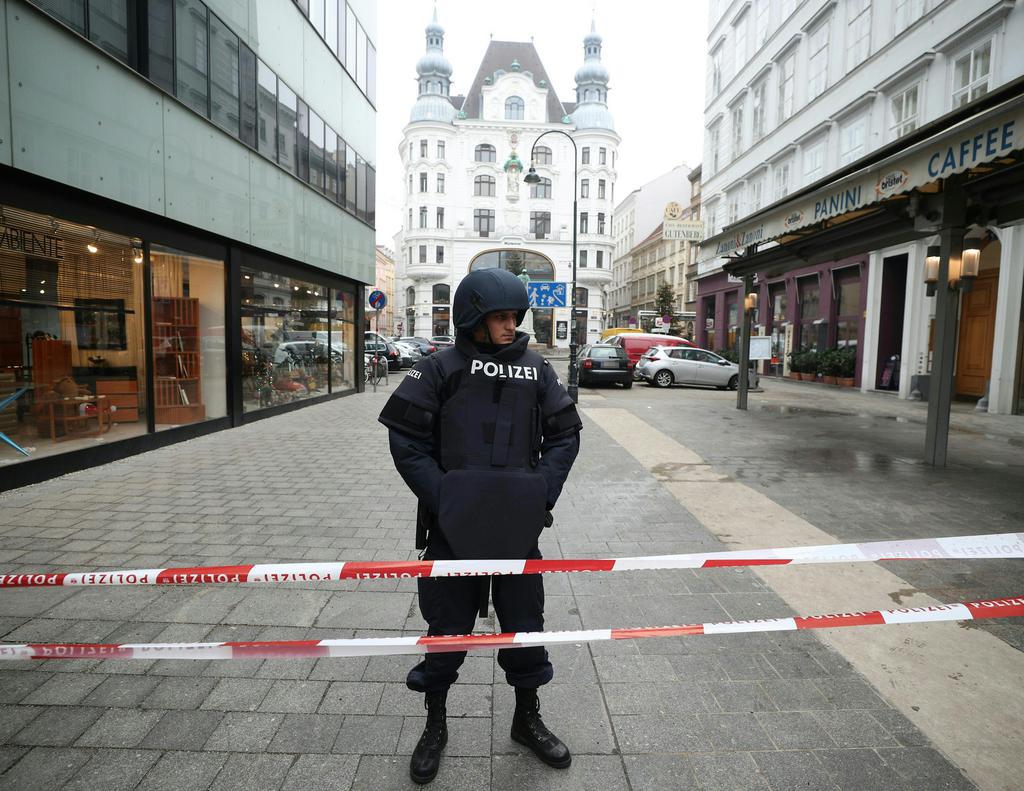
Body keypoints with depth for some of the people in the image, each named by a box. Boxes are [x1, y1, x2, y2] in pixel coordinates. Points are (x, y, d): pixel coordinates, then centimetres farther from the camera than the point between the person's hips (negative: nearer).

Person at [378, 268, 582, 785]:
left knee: (525, 620, 15)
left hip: (518, 524, 3)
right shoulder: (440, 369, -6)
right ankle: (435, 725, 37)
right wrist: (441, 497, -15)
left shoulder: (536, 370, 3)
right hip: (454, 524, -2)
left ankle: (527, 718, 40)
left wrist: (543, 492, -7)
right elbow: (406, 438, -7)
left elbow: (565, 435, 6)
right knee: (447, 623, 12)